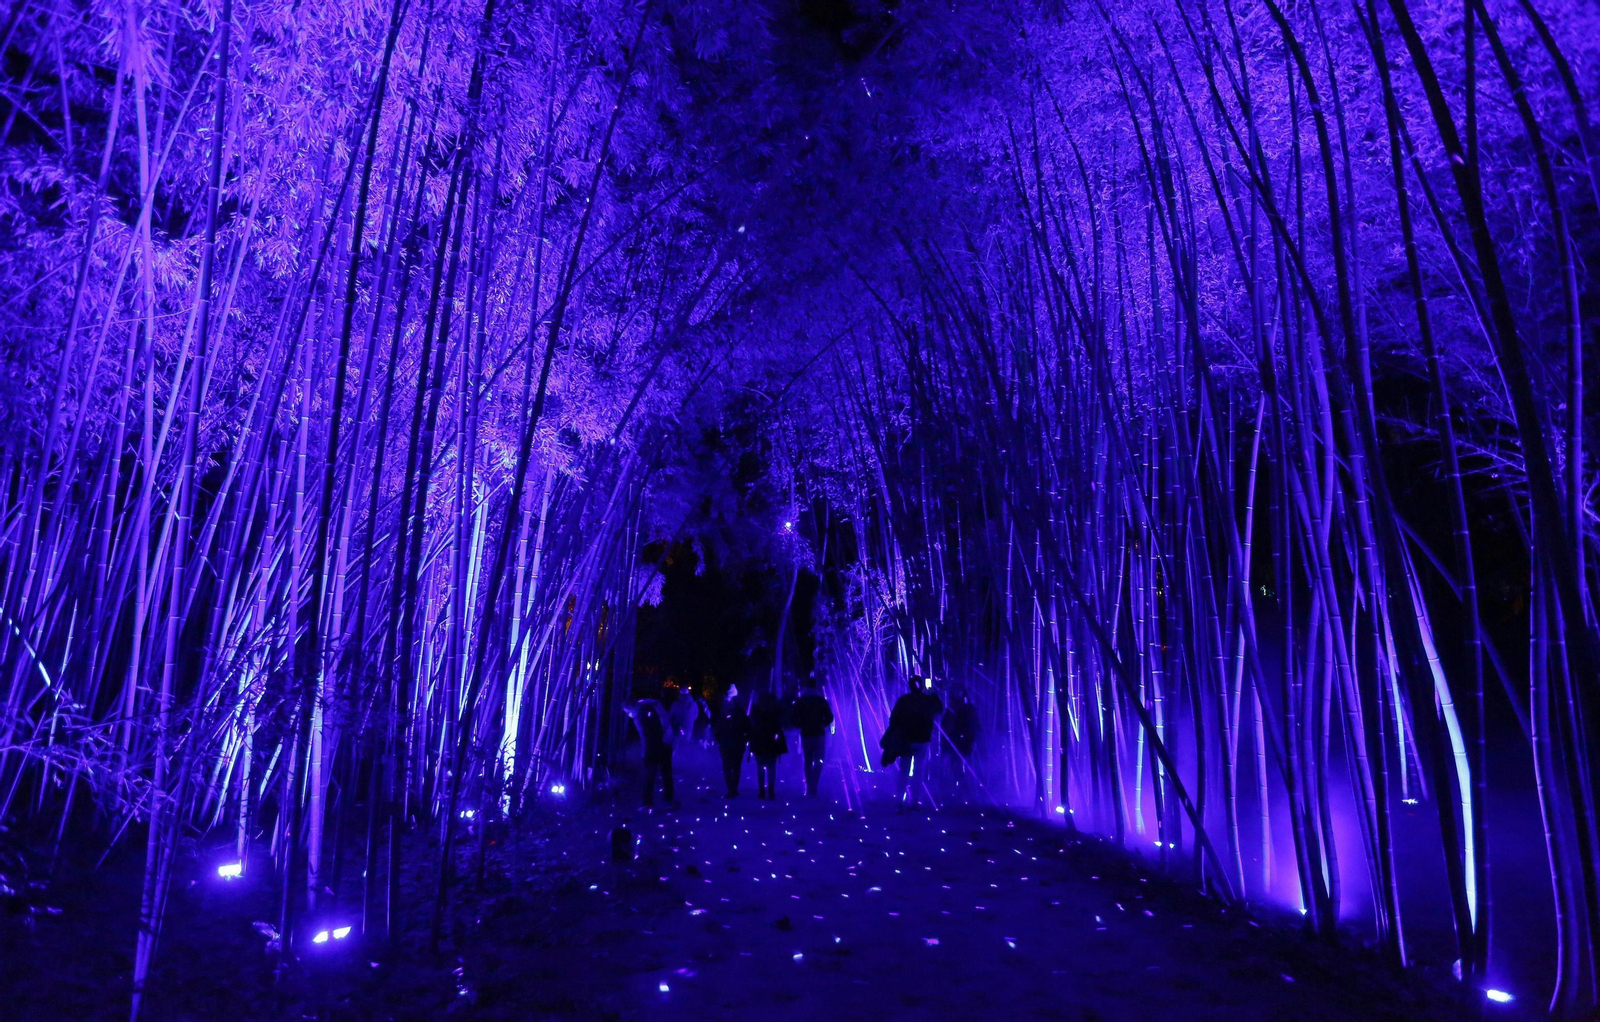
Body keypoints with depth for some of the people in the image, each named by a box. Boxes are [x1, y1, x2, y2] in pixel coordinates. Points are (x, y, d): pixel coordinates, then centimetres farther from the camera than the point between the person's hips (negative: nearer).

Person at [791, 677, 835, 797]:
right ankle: (814, 788, -9)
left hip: (805, 735, 2)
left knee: (808, 762, 14)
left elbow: (795, 720, -4)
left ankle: (809, 788, 13)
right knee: (818, 762, 4)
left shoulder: (799, 702, 0)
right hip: (819, 734, -2)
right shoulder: (821, 701, -4)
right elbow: (829, 718, -5)